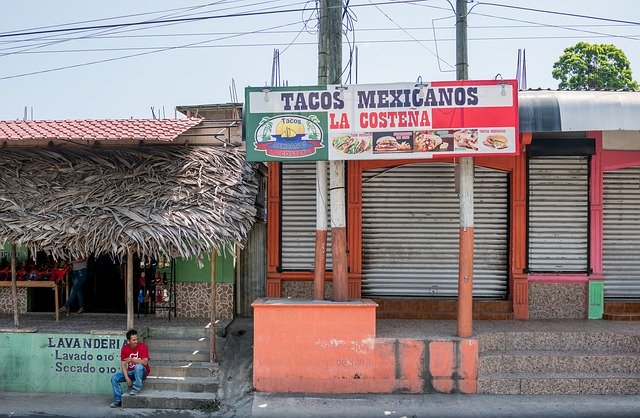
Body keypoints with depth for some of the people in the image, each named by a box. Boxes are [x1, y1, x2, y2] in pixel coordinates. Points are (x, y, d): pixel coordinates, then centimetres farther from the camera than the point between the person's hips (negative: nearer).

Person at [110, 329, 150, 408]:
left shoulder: (143, 346, -14)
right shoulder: (124, 348, -4)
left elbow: (145, 362, -23)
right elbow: (123, 364, -7)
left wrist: (132, 359, -29)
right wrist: (127, 378, -19)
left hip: (142, 372, -4)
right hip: (130, 372, 4)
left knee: (138, 366, -37)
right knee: (114, 378, -15)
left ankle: (136, 389, -21)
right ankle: (118, 400, -6)